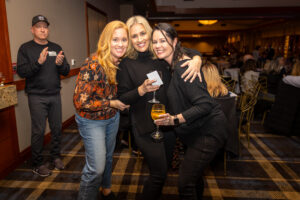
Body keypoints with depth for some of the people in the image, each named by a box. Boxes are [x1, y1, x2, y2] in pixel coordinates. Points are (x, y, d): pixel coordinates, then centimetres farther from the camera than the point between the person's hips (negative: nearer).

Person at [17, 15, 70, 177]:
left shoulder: (56, 48, 10)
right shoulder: (26, 48, 0)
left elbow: (66, 72, 7)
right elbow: (21, 72, -9)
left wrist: (60, 64, -15)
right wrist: (38, 62, -23)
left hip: (55, 95, 4)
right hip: (37, 97, -3)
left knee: (57, 128, 10)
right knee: (38, 131, 1)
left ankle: (56, 157, 28)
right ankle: (37, 164, 17)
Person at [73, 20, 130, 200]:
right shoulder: (93, 65, -29)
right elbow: (80, 102, -26)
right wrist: (111, 103, -23)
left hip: (113, 117, 7)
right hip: (92, 121, -6)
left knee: (108, 156, 24)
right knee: (96, 167, -3)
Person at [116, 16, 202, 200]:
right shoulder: (127, 64, -7)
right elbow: (122, 98, -6)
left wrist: (197, 59, -13)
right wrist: (142, 90, -23)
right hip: (146, 127, -5)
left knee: (165, 167, 21)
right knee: (159, 174, 1)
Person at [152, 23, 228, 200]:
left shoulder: (183, 67, -24)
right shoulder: (175, 64, 5)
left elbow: (205, 104, -29)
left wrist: (175, 119, -38)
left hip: (208, 130, -10)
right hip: (198, 130, 10)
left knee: (185, 183, -6)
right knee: (194, 174, 26)